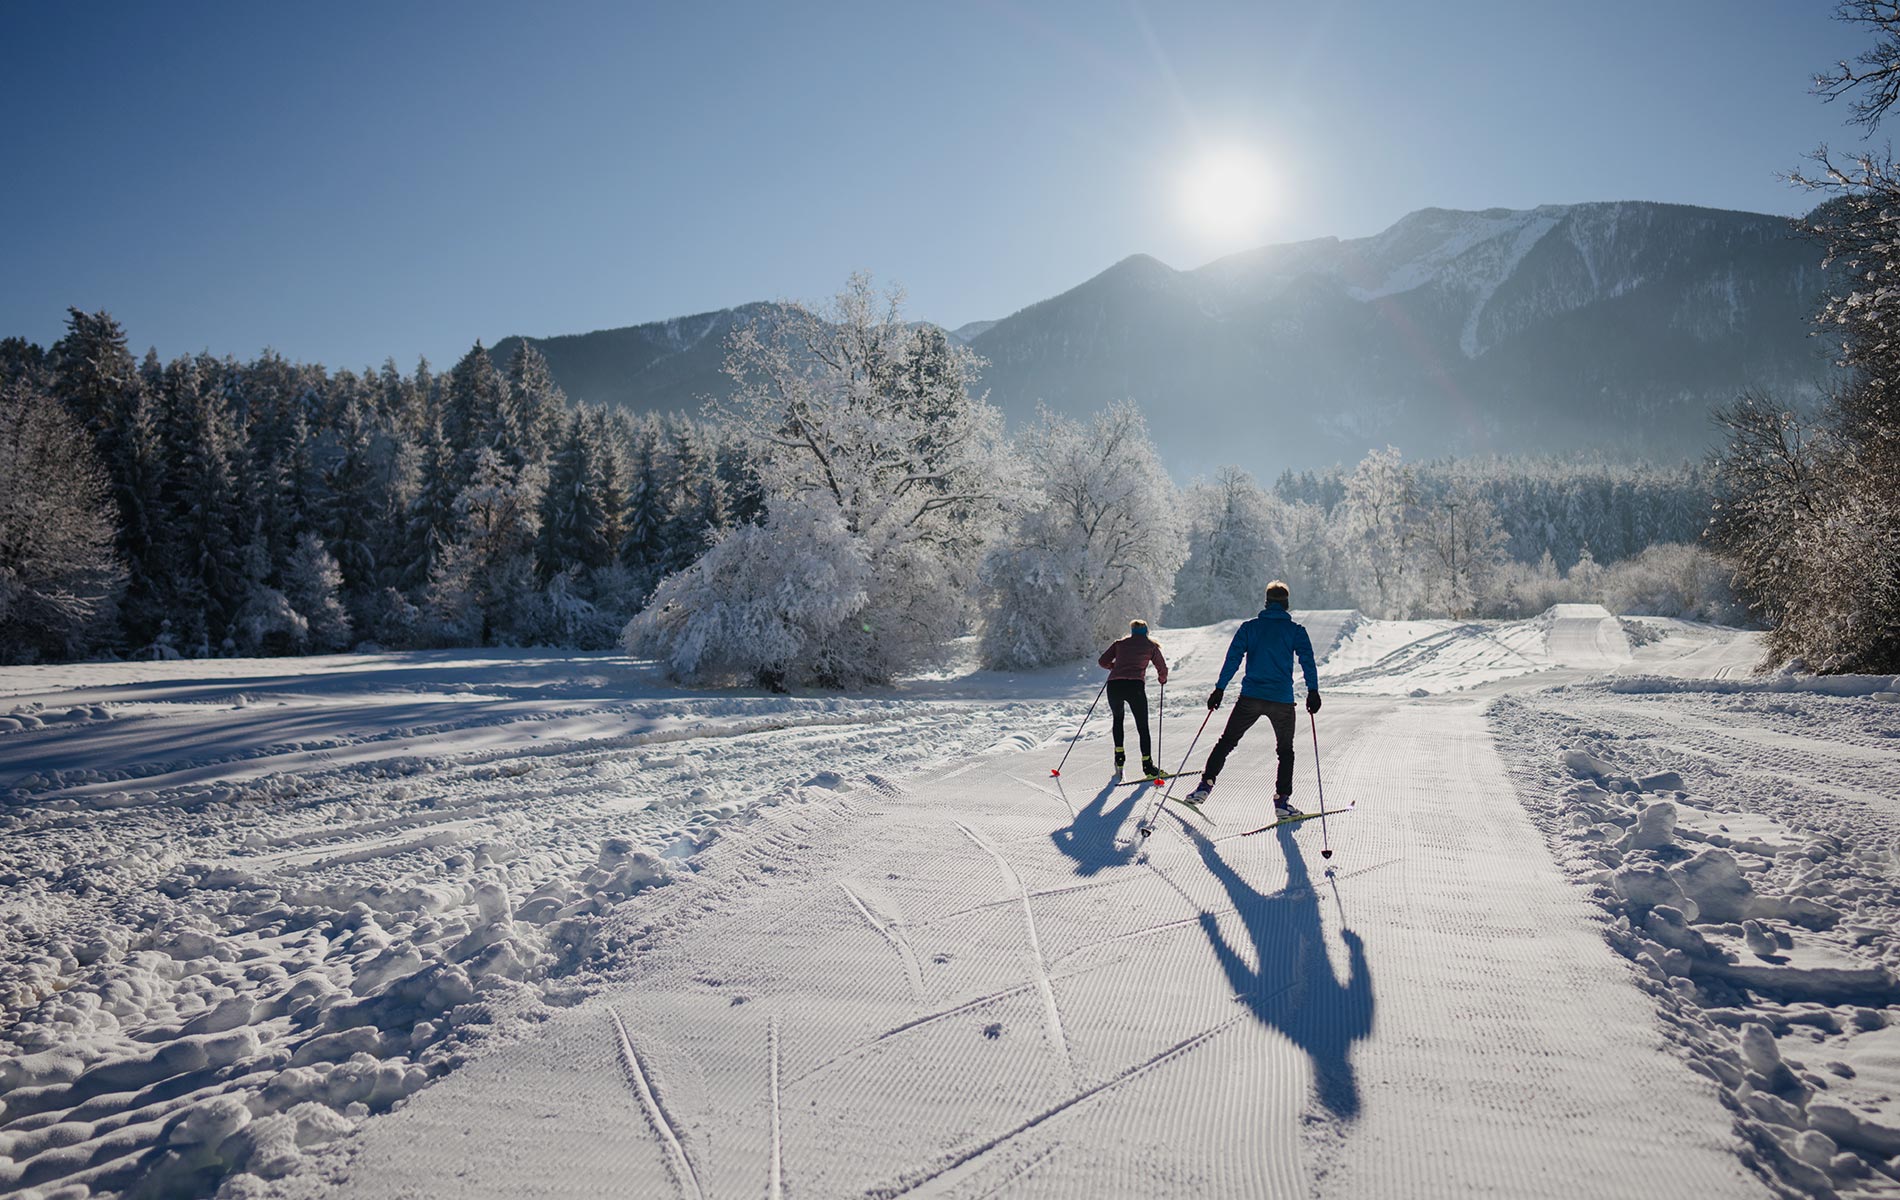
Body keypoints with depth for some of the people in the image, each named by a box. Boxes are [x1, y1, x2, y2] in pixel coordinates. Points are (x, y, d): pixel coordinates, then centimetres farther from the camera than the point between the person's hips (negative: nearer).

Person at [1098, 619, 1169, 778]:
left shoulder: (1120, 643, 20)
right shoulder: (1151, 645, 16)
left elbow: (1103, 661, 18)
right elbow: (1162, 669, 15)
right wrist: (1163, 679, 37)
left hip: (1114, 685, 3)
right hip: (1135, 685, -2)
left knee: (1118, 719, 27)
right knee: (1143, 727, 7)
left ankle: (1119, 757, 18)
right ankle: (1147, 765, 1)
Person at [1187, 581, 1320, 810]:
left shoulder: (1249, 627, 6)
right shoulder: (1296, 630, 4)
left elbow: (1232, 659, 1)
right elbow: (1307, 660, -5)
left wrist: (1219, 689, 2)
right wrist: (1313, 691, -4)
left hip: (1250, 697, 1)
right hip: (1282, 700, 0)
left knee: (1226, 742, 10)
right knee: (1286, 750, 15)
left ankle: (1206, 784, -2)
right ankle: (1282, 799, 8)